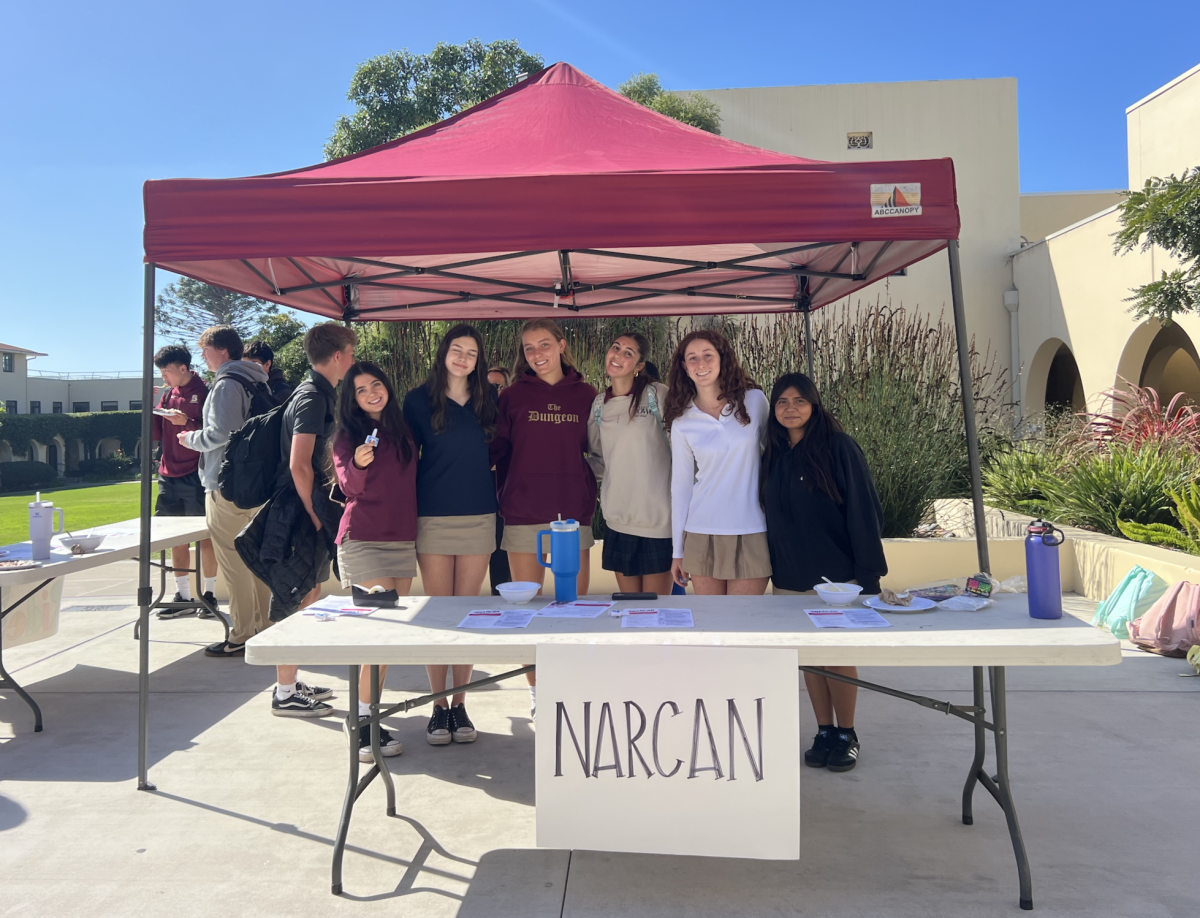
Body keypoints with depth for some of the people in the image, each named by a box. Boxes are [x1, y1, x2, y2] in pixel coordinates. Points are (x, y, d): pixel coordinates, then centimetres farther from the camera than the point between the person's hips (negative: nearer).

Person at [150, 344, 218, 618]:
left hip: (195, 476, -6)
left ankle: (209, 593, 10)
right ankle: (183, 596, 17)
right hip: (169, 475, 7)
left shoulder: (204, 392, -6)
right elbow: (156, 434, 13)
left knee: (205, 536, 1)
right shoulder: (168, 394, 13)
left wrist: (187, 422, -22)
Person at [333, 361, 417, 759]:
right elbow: (348, 486, -11)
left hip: (403, 539, 5)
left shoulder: (403, 430, 13)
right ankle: (364, 722, -8)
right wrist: (358, 464, -30)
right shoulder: (348, 436, 0)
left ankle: (369, 707, 16)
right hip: (362, 539, -5)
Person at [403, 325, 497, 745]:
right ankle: (439, 707, 14)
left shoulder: (488, 399, 8)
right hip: (433, 517, -1)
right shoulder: (419, 399, 2)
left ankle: (460, 706, 16)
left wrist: (495, 488, 8)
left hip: (479, 517, 2)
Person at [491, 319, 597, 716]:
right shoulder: (512, 396, 5)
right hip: (523, 513, 0)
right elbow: (498, 451, 5)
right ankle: (537, 693, 21)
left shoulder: (586, 395, 7)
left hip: (574, 511, 1)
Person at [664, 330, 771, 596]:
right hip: (702, 534, 1)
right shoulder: (682, 422, 2)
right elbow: (680, 485, 7)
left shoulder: (755, 400, 0)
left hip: (751, 533, -1)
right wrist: (677, 551, 7)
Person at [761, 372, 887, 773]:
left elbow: (863, 510, -12)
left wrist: (867, 572, -15)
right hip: (790, 577, 5)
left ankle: (846, 735, 20)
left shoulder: (838, 446, -9)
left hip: (836, 575, -5)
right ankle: (824, 732, 24)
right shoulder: (773, 455, 8)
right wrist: (773, 568, 11)